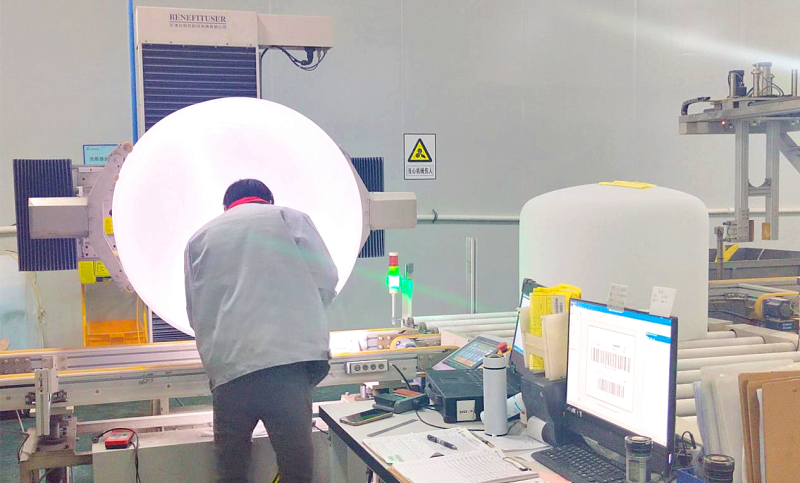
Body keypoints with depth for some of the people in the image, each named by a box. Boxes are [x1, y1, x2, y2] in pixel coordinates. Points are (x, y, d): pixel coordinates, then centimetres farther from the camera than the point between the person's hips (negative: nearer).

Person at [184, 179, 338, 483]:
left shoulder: (200, 238, 19)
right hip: (289, 357, -2)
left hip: (228, 367, 3)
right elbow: (326, 279, 6)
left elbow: (195, 313, 18)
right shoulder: (290, 218, 12)